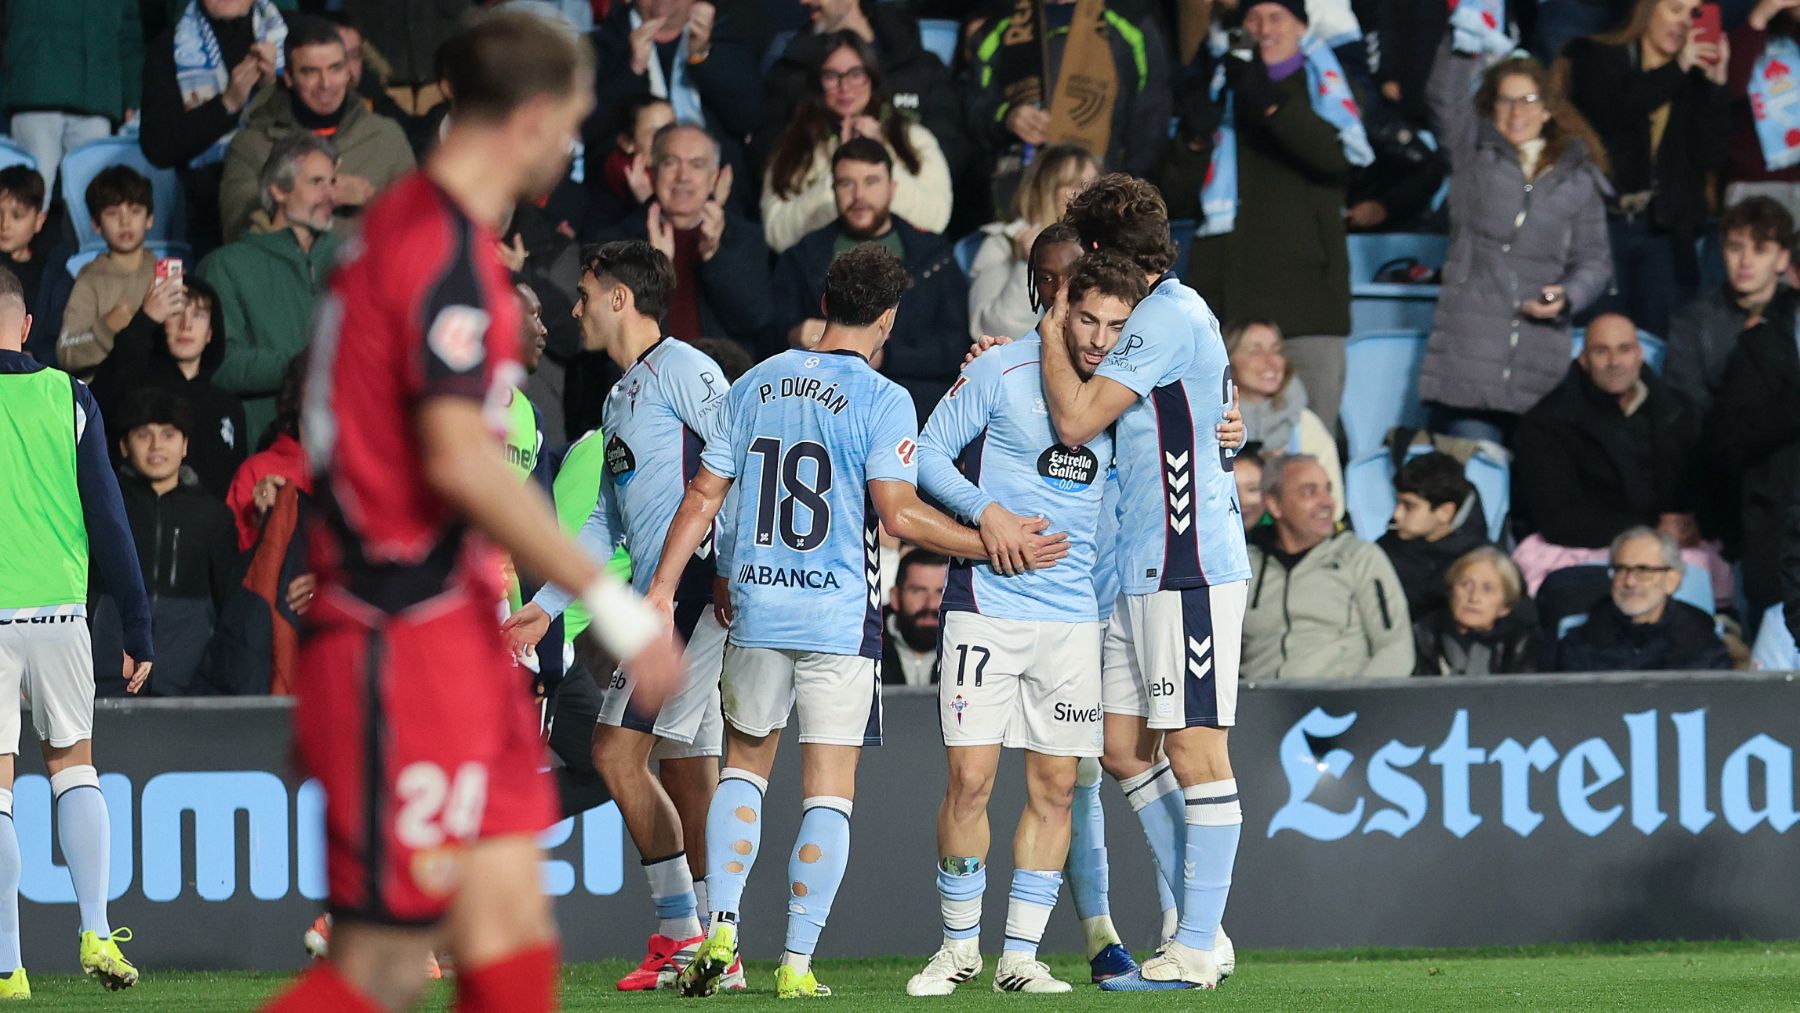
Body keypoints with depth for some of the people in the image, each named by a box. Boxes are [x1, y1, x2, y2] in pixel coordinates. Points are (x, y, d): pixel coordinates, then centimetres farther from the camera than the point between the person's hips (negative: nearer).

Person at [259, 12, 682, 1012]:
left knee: (509, 927, 6)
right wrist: (608, 597, -21)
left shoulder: (407, 224, 14)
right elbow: (458, 460, -25)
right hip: (407, 641, -10)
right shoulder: (446, 250, -16)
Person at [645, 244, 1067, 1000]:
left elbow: (704, 496, 6)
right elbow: (899, 514, -15)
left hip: (756, 612, 4)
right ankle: (797, 963, -2)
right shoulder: (881, 400, -8)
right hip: (840, 620, -4)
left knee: (745, 766, 20)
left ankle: (720, 934, 7)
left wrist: (663, 585, 11)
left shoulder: (754, 386, 7)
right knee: (829, 792, 1)